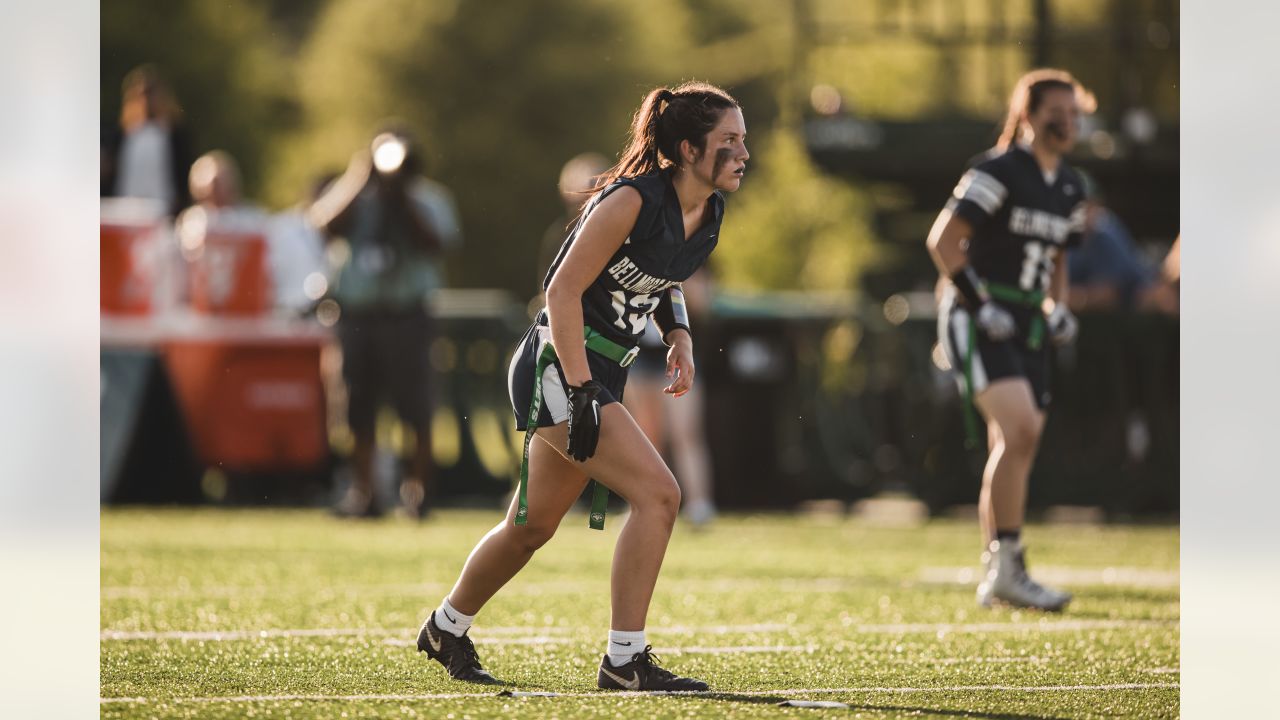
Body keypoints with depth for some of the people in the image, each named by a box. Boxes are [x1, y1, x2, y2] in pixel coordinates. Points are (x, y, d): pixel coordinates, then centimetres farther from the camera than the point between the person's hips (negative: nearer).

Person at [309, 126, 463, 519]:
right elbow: (329, 228, -2)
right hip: (357, 311, 3)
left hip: (406, 313, -3)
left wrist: (400, 199, -12)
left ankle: (418, 485, -1)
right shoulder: (356, 194, 13)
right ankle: (363, 489, 9)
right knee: (360, 403, 3)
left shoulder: (428, 197, 5)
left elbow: (435, 239, -11)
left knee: (413, 399, -8)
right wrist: (358, 184, -8)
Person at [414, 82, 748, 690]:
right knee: (657, 493, -19)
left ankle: (447, 629, 39)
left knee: (533, 526, 19)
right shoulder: (634, 200, -21)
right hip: (557, 367, -9)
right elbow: (563, 289, -20)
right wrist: (581, 392, -25)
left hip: (598, 375, 9)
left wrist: (679, 335, 5)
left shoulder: (708, 213, 4)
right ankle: (624, 659, -14)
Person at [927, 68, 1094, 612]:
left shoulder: (1070, 190, 14)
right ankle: (1007, 565, -22)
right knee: (1019, 428, -22)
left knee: (1016, 447, 7)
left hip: (1027, 324, 8)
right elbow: (943, 240, -13)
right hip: (978, 320, -8)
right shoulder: (998, 172, -11)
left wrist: (1058, 308, 9)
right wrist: (978, 304, -17)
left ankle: (994, 579, 15)